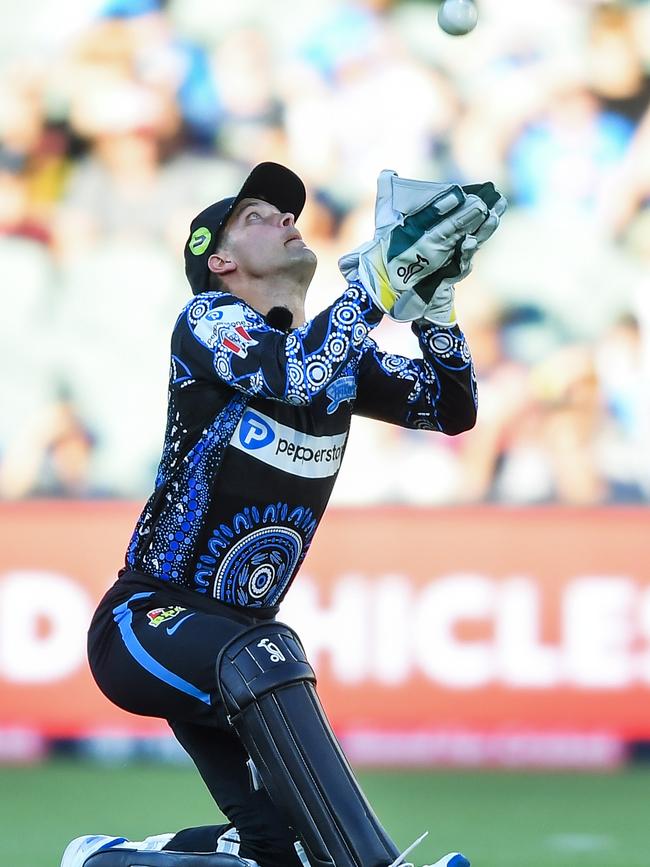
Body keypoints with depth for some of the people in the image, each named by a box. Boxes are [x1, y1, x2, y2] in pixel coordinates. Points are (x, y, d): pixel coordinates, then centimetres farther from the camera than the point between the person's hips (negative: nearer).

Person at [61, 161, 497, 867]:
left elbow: (453, 407, 7)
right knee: (258, 655, -39)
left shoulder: (340, 355, 13)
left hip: (226, 650, 8)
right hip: (144, 620, -8)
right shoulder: (207, 322, -8)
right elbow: (296, 374, -28)